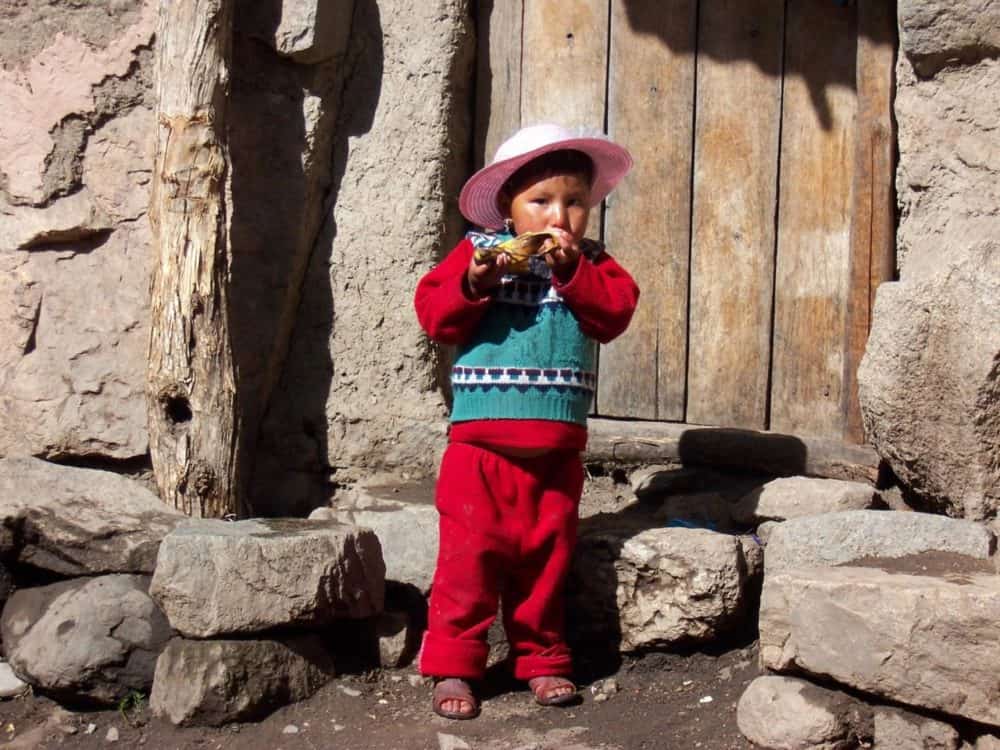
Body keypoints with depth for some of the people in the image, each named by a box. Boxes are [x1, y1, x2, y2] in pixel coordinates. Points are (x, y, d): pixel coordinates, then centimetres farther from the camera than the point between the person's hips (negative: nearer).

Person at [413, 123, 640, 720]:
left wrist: (571, 270, -17)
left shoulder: (593, 264, 9)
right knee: (472, 551, -3)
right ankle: (454, 665, 7)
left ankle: (541, 658, 25)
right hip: (482, 443, -2)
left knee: (547, 552, 11)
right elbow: (434, 314, -6)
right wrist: (474, 282, -22)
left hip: (557, 450, 3)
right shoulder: (479, 250, 3)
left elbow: (616, 312, -8)